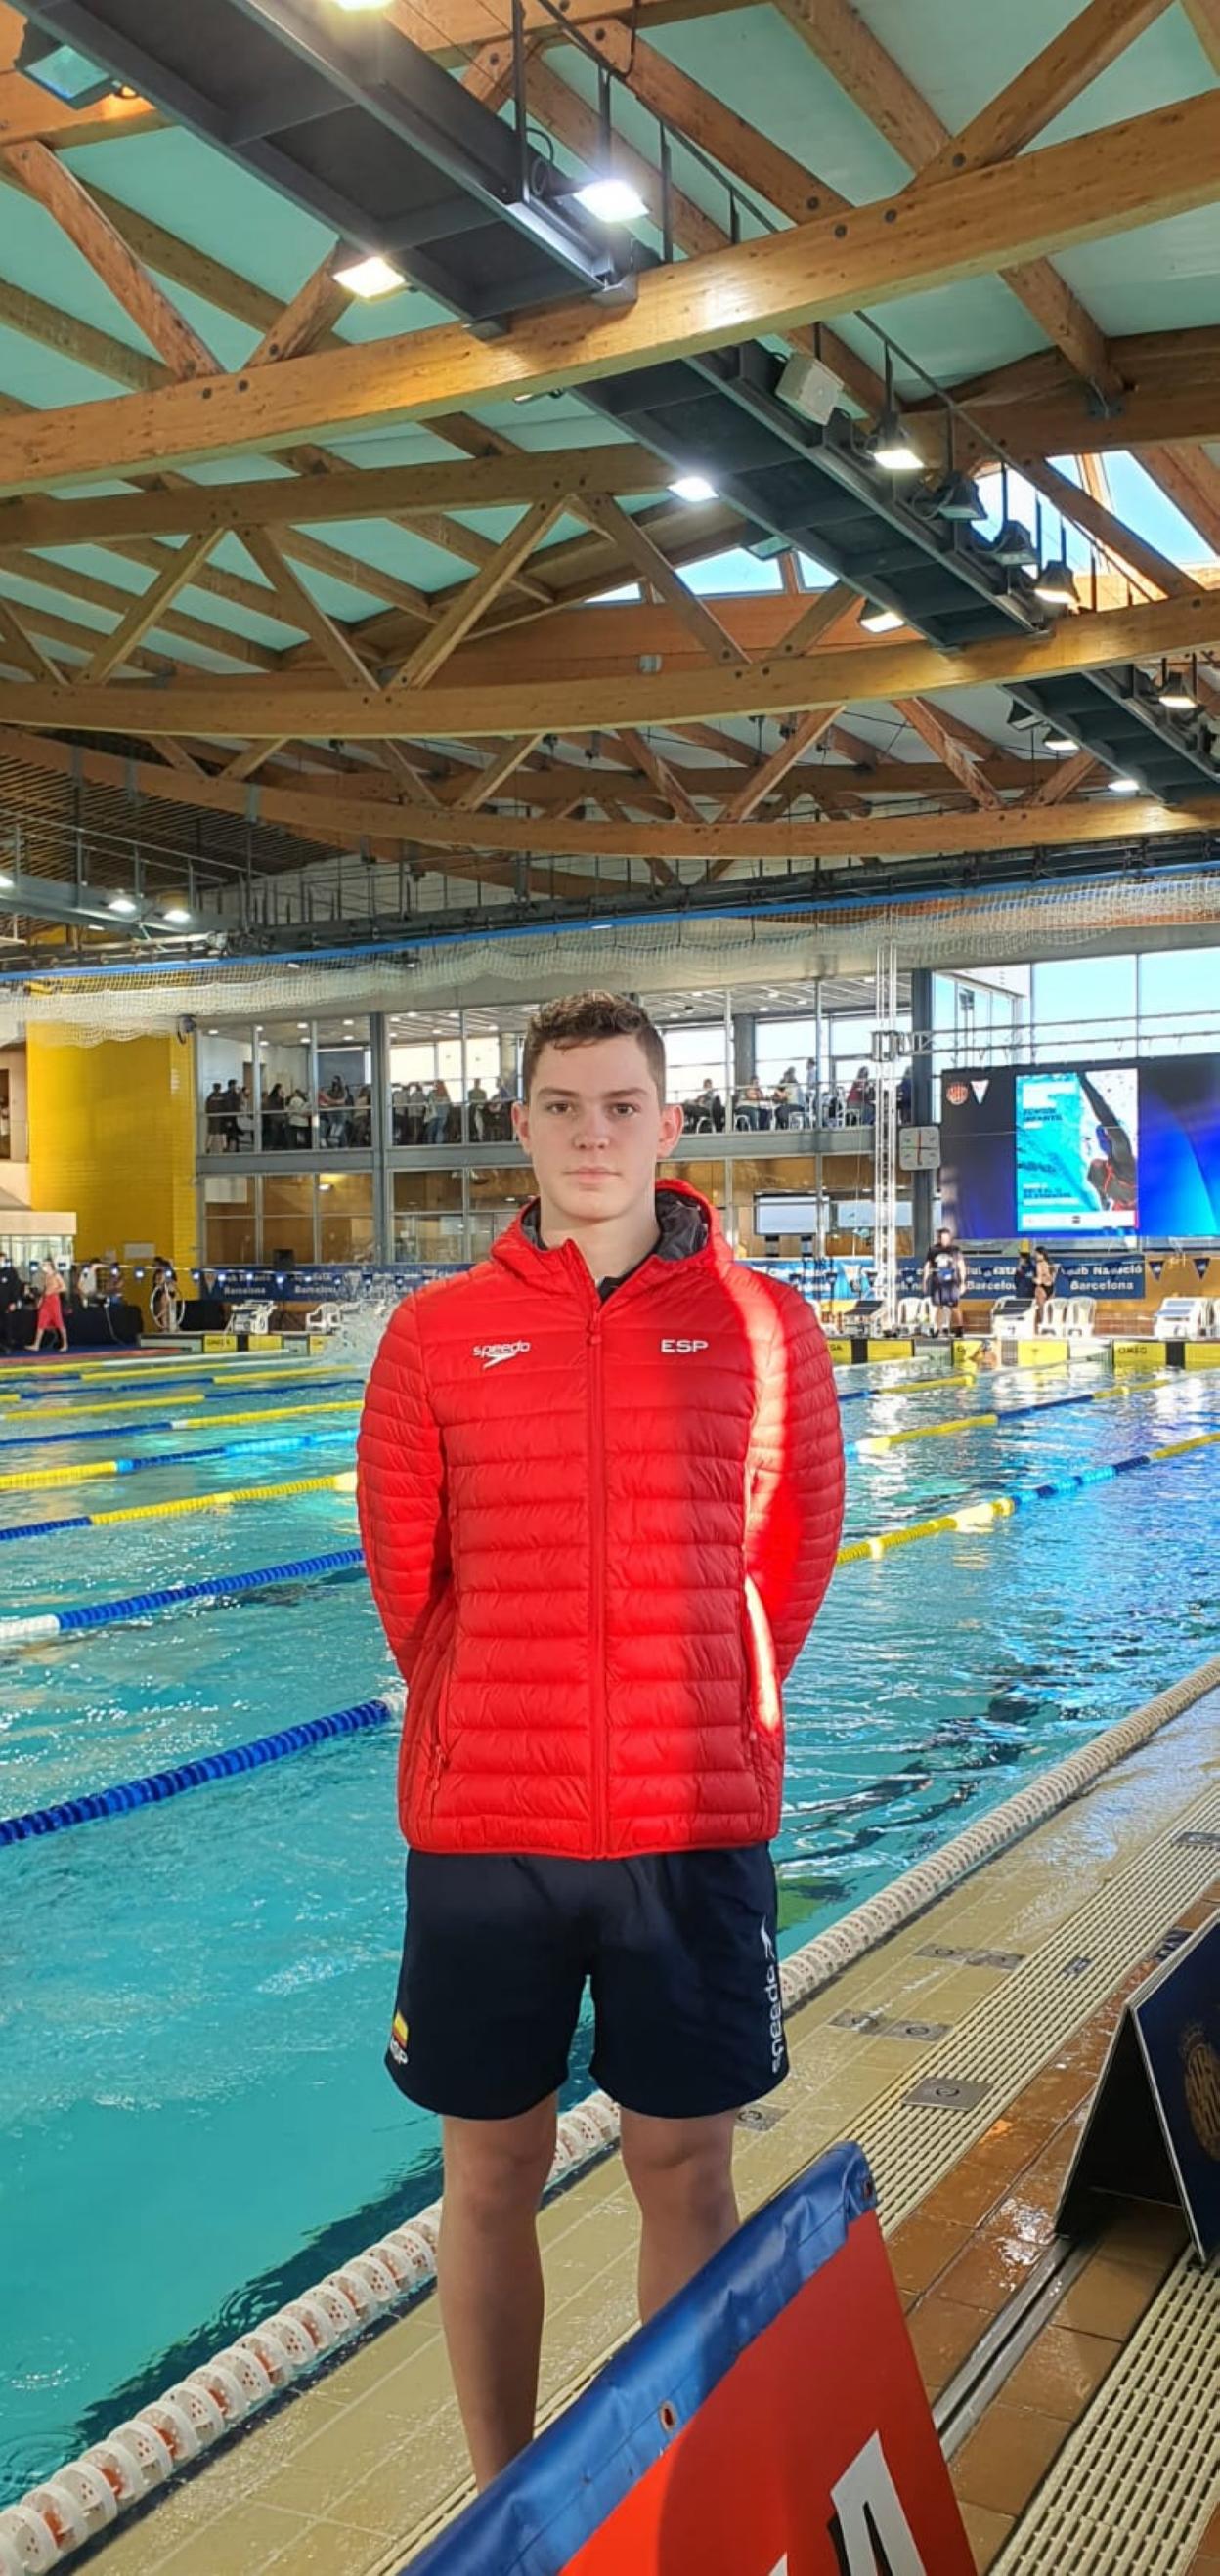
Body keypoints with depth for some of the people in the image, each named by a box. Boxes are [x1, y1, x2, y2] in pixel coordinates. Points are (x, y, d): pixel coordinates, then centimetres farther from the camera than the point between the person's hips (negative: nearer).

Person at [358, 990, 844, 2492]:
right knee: (491, 2171, 13)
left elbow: (794, 1555, 8)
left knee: (685, 2170, 11)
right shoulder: (437, 1333, -1)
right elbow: (403, 1568, 7)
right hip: (481, 1827, 1)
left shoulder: (765, 1326, -2)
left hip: (698, 1819, 0)